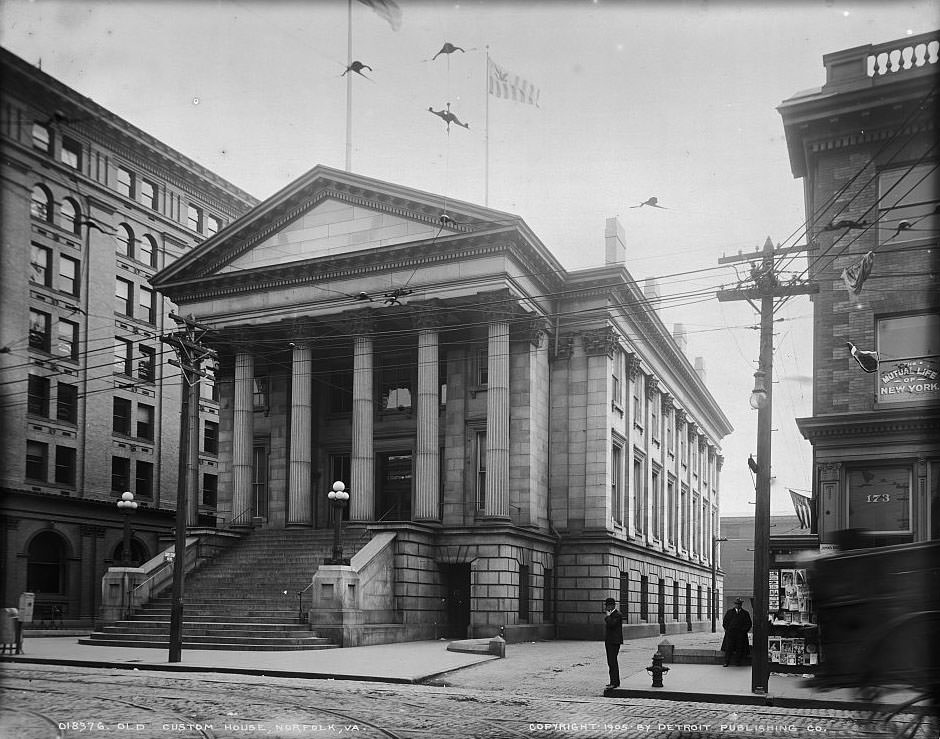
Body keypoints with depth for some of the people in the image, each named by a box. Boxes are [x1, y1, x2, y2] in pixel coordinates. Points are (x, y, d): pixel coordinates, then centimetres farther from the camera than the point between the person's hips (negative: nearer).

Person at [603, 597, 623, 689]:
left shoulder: (618, 615, -12)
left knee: (612, 662, -12)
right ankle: (616, 681, 20)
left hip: (614, 642, -10)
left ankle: (614, 683, -12)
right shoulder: (610, 614, 18)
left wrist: (607, 616, -13)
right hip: (609, 642, 10)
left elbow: (611, 624, -26)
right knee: (611, 662, 13)